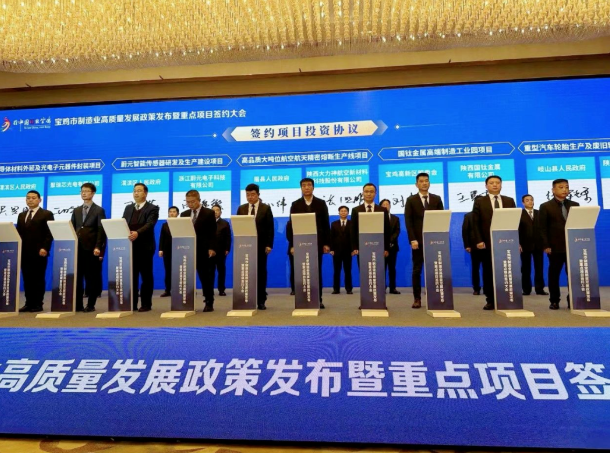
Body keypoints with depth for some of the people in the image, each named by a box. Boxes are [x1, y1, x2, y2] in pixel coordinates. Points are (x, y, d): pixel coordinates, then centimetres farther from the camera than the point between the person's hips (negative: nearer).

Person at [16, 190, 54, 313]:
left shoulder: (47, 214, 1)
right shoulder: (21, 215, 20)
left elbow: (50, 234, -7)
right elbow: (18, 233, 18)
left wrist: (44, 248, -17)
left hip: (39, 252, -6)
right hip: (24, 252, 6)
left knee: (38, 279, -1)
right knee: (27, 279, 7)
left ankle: (38, 304, 4)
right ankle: (29, 303, 13)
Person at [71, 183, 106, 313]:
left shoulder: (99, 210, 2)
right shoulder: (76, 211, 17)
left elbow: (101, 230, -6)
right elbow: (72, 229, 14)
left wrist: (98, 247, -15)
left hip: (92, 248, -5)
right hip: (77, 248, 5)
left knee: (92, 277, 1)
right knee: (77, 276, 4)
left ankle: (91, 305, 8)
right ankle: (78, 304, 10)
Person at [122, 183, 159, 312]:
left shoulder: (152, 208, -1)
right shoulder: (128, 208, 18)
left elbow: (150, 224, -16)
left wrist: (137, 233, -32)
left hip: (145, 246, -5)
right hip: (130, 245, 5)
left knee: (146, 276, 2)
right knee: (131, 275, 7)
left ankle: (146, 304, 9)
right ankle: (132, 303, 14)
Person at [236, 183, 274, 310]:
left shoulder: (266, 208, 3)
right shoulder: (241, 209, 10)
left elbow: (270, 228, -1)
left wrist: (269, 245, -10)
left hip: (261, 245, -2)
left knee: (261, 272, 4)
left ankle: (261, 301, 10)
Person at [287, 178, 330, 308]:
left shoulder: (321, 203, 6)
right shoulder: (295, 204, 6)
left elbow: (326, 224, 4)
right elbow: (291, 225, 3)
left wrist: (327, 243, -3)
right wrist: (292, 244, -5)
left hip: (317, 242, 0)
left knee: (317, 271, 4)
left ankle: (318, 300, 10)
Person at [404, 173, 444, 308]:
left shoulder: (437, 199, 11)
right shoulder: (411, 200, 5)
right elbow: (408, 221, -2)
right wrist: (412, 239, -13)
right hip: (418, 240, -2)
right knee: (417, 270, 1)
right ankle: (417, 299, 6)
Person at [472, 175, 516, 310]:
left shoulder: (509, 201, 13)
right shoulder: (479, 201, 6)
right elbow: (476, 223, 0)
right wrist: (479, 240, -10)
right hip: (487, 242, -2)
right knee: (488, 273, 3)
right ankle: (490, 300, 9)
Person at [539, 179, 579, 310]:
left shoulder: (575, 205, 13)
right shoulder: (545, 206, 2)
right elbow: (543, 228, -3)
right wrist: (546, 246, -10)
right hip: (555, 247, -3)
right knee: (554, 275, 3)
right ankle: (554, 301, 11)